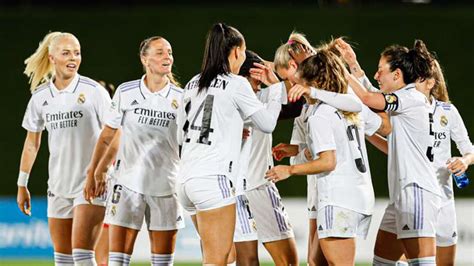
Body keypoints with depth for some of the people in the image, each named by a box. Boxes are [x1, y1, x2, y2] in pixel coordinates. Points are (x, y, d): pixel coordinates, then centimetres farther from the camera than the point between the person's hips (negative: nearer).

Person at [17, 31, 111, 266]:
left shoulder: (94, 91, -6)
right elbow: (32, 142, 16)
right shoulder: (41, 96, 7)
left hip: (92, 184, -5)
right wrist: (22, 185, 16)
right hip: (59, 186, 5)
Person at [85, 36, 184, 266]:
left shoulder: (181, 97, 1)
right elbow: (107, 136, 9)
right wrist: (95, 173, 10)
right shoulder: (126, 92, 0)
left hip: (166, 186, 1)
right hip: (129, 184, -1)